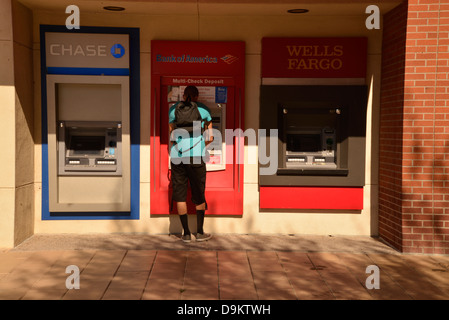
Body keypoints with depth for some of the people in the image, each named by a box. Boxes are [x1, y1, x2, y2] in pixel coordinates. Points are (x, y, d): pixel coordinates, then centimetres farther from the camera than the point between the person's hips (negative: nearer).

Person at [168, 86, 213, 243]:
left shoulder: (173, 109, 9)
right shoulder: (204, 110, 7)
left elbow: (171, 137, 9)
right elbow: (210, 138, 10)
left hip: (177, 156, 1)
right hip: (196, 156, -1)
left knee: (179, 194, 8)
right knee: (199, 194, 11)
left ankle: (186, 233, 8)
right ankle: (200, 232, 13)